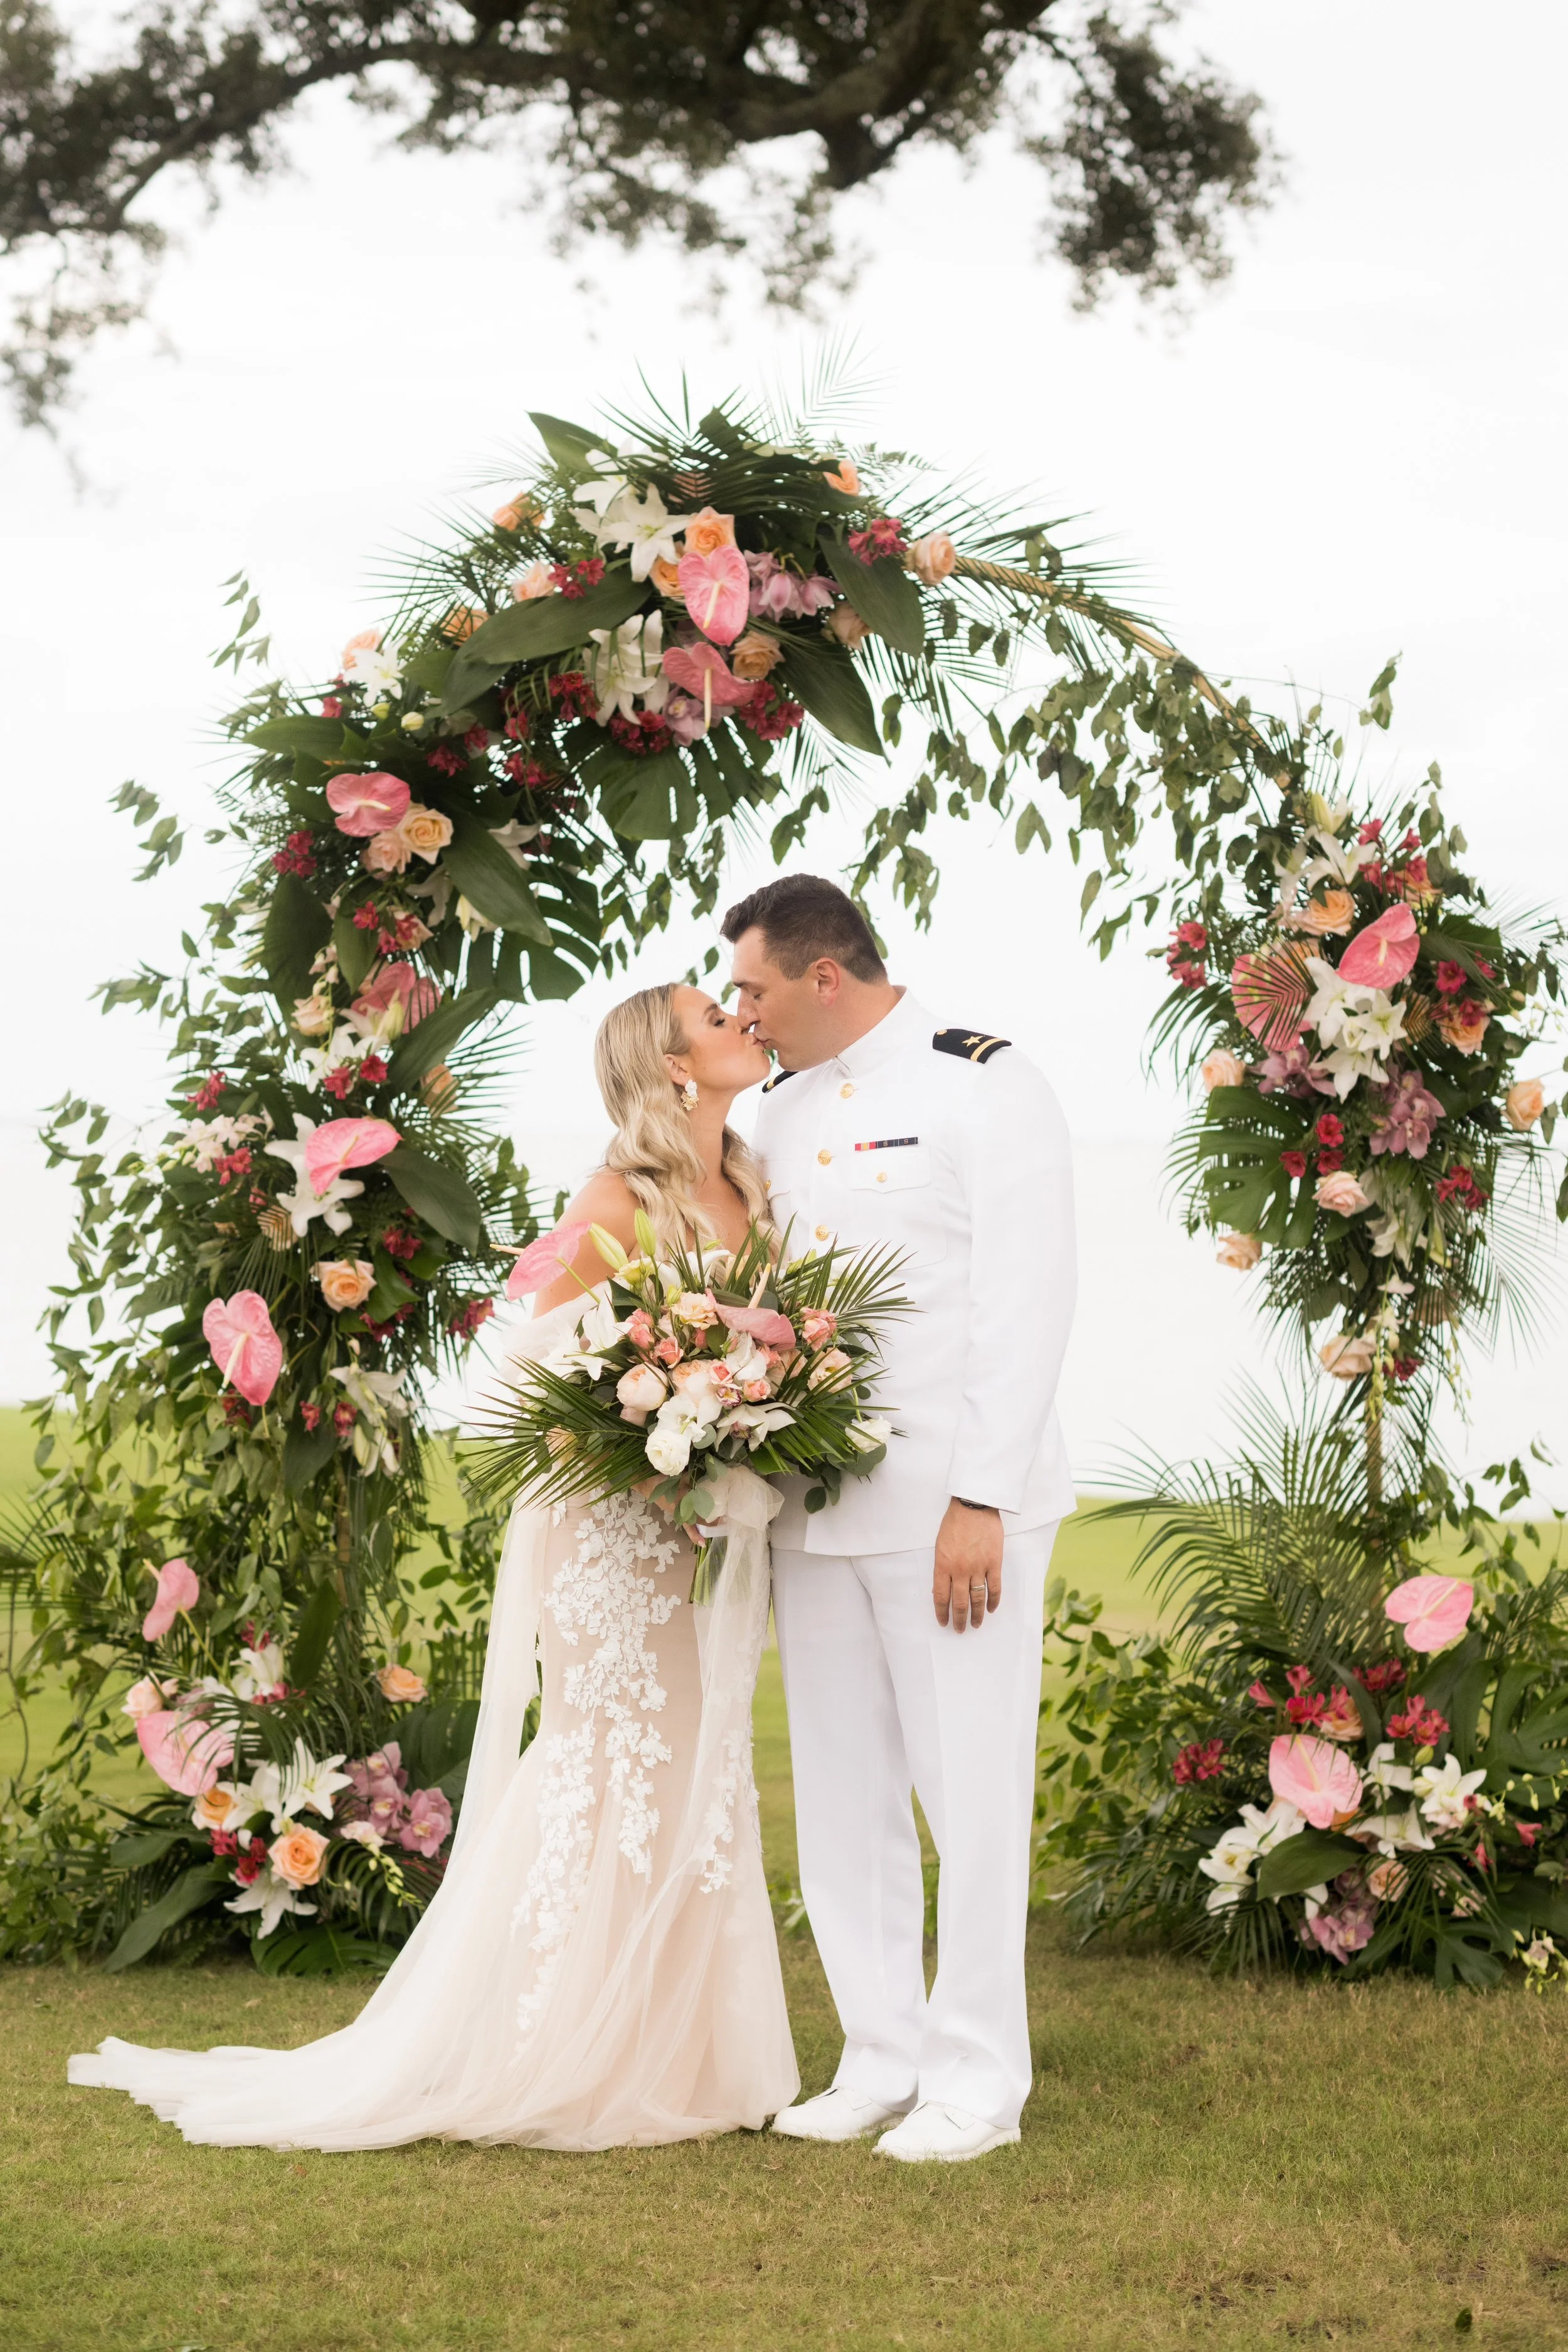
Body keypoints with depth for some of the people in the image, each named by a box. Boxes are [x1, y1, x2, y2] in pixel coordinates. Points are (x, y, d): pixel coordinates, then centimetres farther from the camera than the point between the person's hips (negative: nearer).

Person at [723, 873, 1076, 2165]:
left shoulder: (987, 1087, -7)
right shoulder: (784, 1111, 15)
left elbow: (1026, 1307, -11)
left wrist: (981, 1504, -16)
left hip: (955, 1509, -7)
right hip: (818, 1509, 7)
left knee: (969, 1790, -2)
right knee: (841, 1797, 9)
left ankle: (978, 2080, 7)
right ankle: (883, 2060, 19)